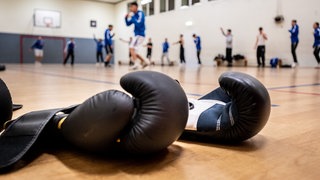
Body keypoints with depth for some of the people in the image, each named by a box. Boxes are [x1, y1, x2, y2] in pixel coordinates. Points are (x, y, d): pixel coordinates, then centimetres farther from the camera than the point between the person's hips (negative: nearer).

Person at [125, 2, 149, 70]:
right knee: (134, 51, 12)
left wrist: (132, 17, -17)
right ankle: (145, 61, 17)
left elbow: (138, 24, -23)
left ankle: (136, 64, -24)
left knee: (132, 48, -19)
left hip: (140, 34, -9)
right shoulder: (134, 15, 15)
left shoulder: (140, 13, -10)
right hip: (137, 35, 9)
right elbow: (128, 24, 18)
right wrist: (126, 18, 0)